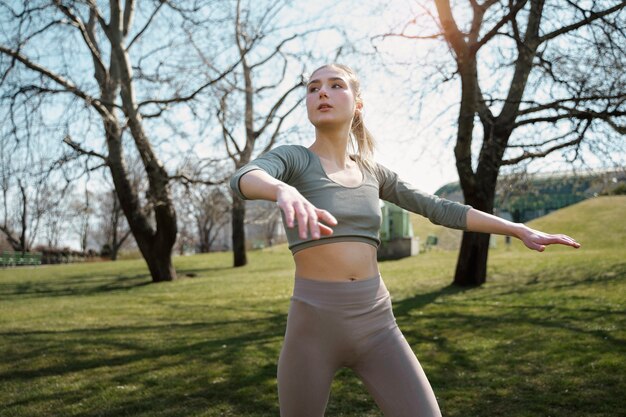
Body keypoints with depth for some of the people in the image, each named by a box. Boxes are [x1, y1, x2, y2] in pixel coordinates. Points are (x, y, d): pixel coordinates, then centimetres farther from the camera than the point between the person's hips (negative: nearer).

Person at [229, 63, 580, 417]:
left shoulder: (372, 172, 15)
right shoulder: (290, 158, -1)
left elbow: (441, 210, 16)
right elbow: (243, 179, -25)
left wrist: (520, 230, 11)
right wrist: (285, 191, -50)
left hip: (375, 325, 4)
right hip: (314, 326, -3)